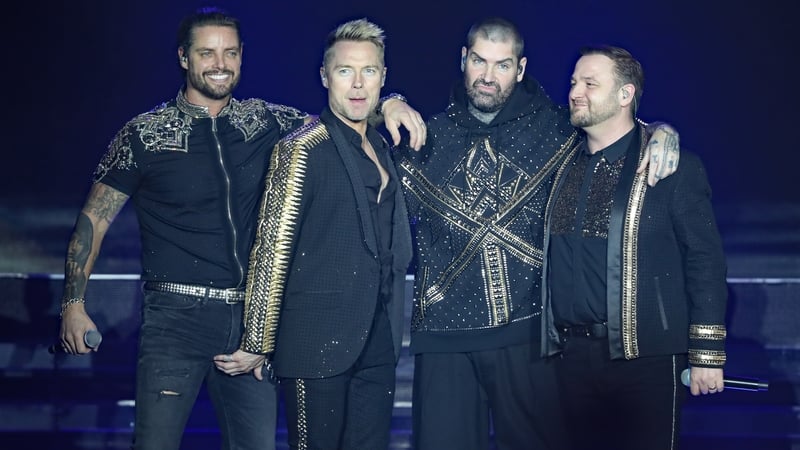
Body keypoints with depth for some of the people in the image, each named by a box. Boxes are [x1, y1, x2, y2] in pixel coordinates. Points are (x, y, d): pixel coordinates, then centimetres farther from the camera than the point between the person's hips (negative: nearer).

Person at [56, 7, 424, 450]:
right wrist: (73, 303, -3)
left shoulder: (265, 122, 9)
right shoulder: (145, 134, 0)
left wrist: (386, 105, -8)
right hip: (177, 318, -3)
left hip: (251, 319, 4)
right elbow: (94, 218, 4)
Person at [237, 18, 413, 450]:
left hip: (377, 344, 7)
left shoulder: (381, 148, 12)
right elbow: (272, 250, -13)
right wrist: (257, 345, -14)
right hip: (318, 345, -7)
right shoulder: (300, 150, -10)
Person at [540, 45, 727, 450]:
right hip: (571, 356, 5)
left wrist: (707, 354, -8)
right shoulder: (562, 167, 12)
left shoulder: (674, 167, -4)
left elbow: (704, 261, -5)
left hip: (645, 358, -5)